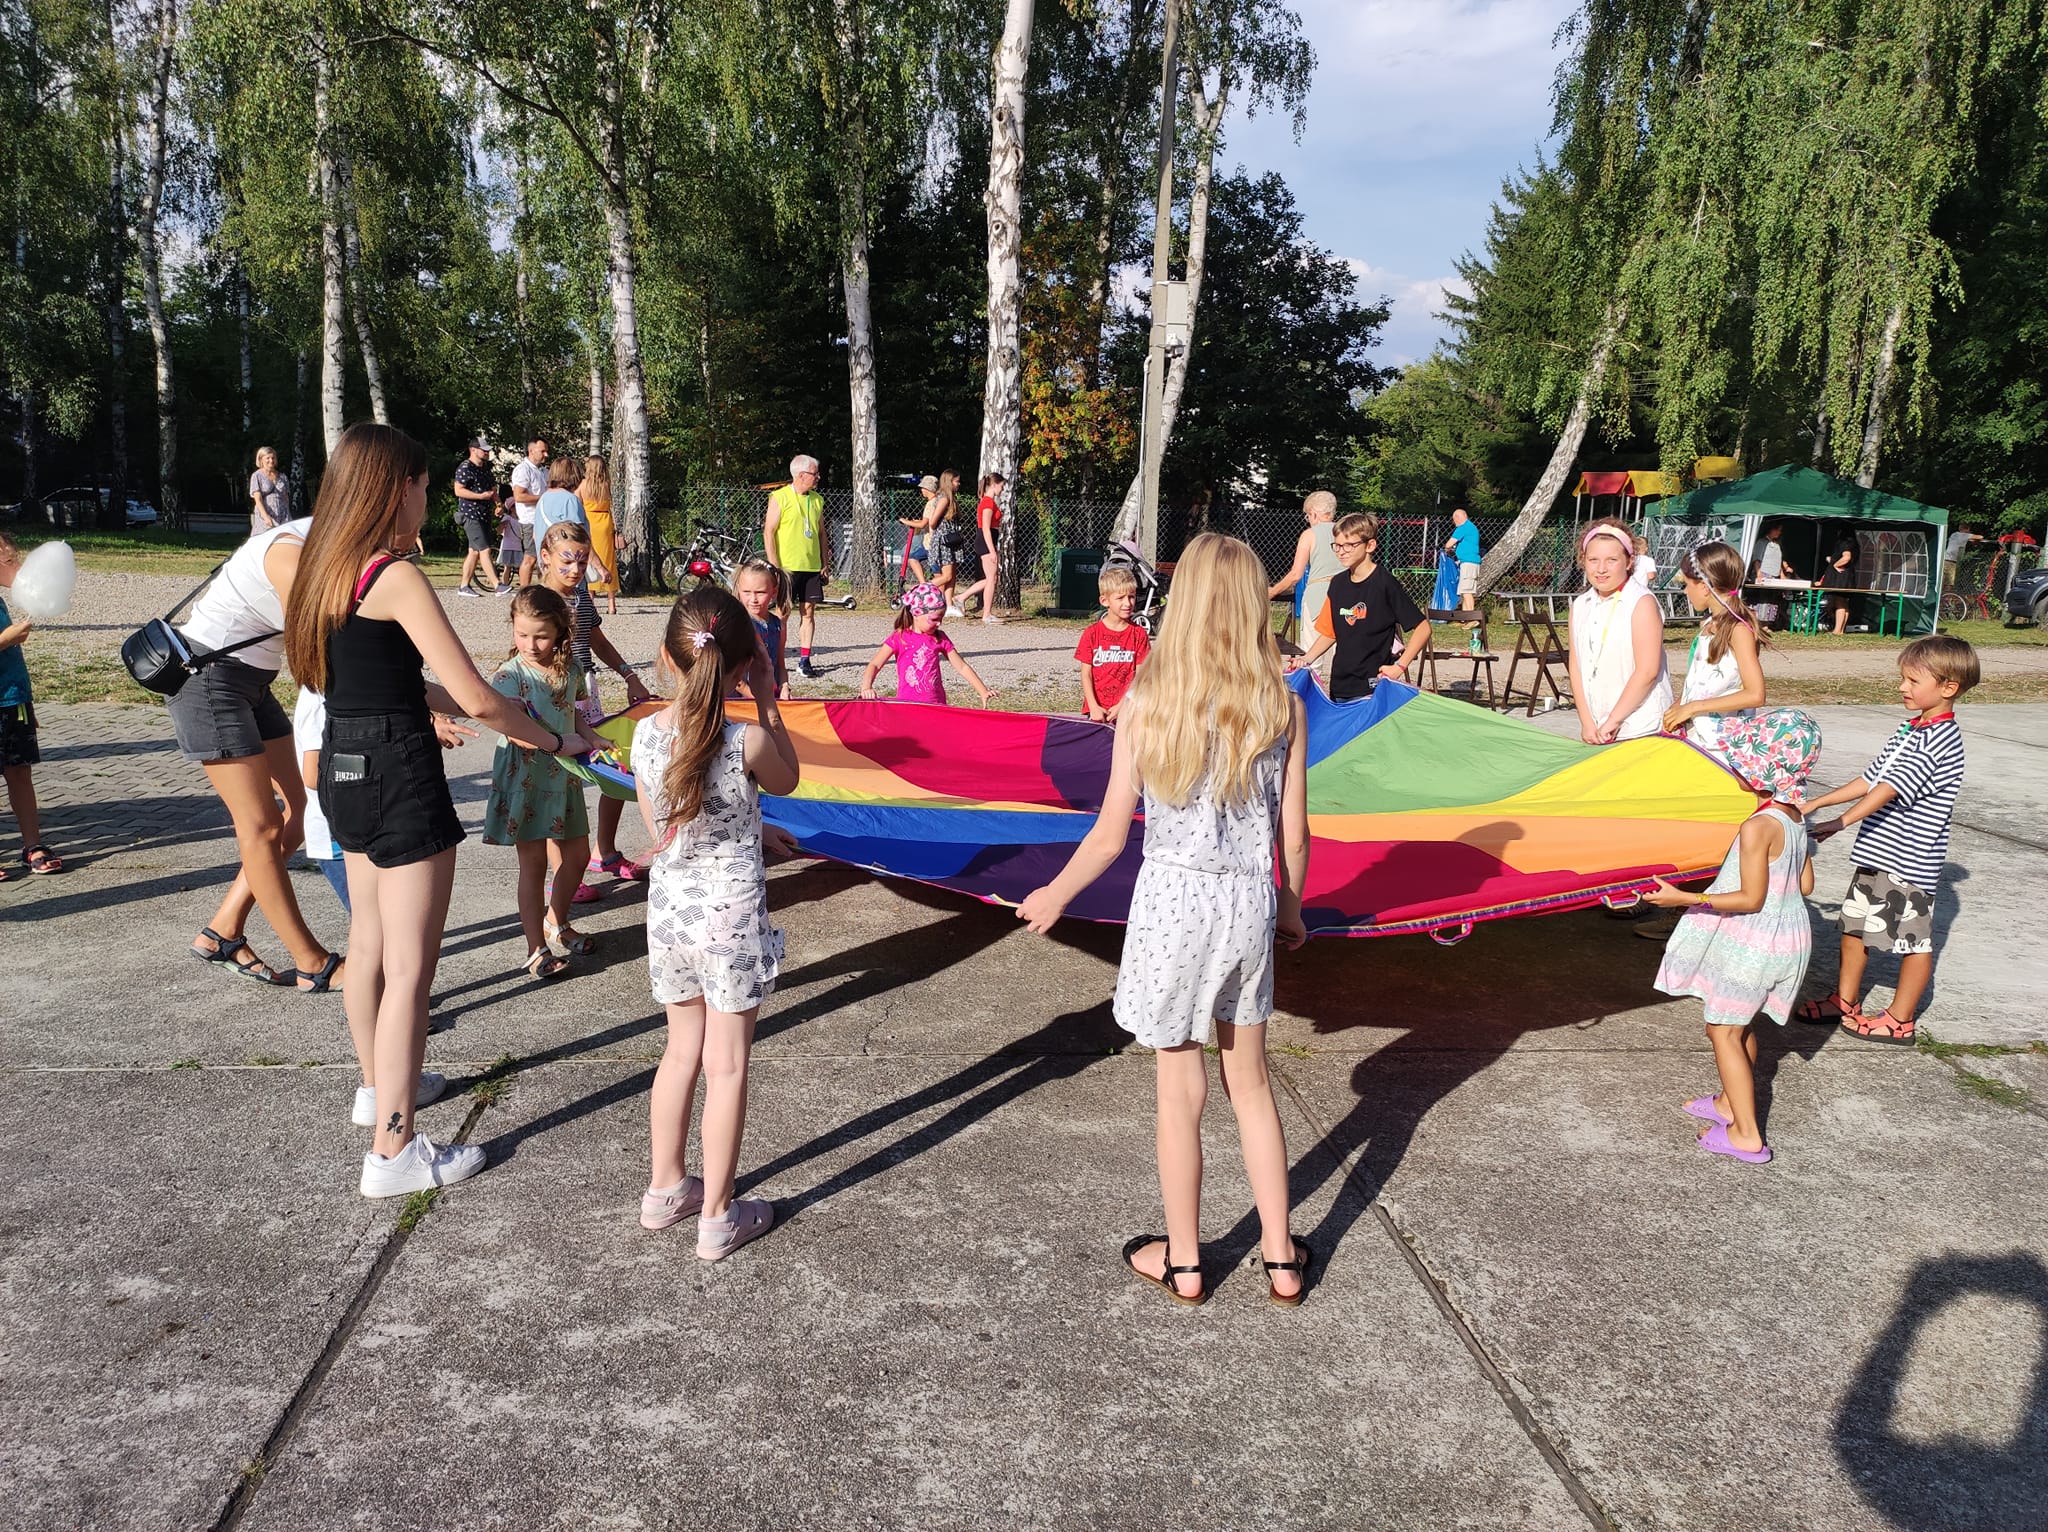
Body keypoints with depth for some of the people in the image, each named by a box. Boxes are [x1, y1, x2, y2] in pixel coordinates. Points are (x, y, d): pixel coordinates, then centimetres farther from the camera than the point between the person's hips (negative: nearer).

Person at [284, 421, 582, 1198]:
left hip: (343, 764, 9)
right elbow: (478, 699, -20)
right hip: (400, 775, -9)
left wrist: (452, 707, 20)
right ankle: (394, 1151, 6)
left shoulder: (324, 567, 9)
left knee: (369, 944, 23)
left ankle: (382, 1088, 42)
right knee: (409, 969, -1)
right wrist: (554, 740, -6)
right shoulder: (397, 576, -18)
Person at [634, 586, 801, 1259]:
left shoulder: (646, 733, -5)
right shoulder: (748, 741, -18)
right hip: (732, 909, -5)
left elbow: (656, 828, 7)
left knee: (683, 1049, 21)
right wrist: (768, 700, 2)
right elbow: (788, 781, 5)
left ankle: (665, 1189, 33)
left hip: (669, 904, 5)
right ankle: (717, 1216, 17)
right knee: (727, 1065, 7)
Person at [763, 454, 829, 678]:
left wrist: (825, 564, 13)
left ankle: (804, 660, 7)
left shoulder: (817, 500, 13)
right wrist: (774, 566, -12)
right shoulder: (780, 498, -5)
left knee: (808, 612, 3)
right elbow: (769, 532, -7)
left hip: (812, 567, 5)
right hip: (787, 566, -5)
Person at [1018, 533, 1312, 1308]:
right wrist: (1291, 908, 19)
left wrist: (1056, 894, 9)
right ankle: (1281, 1258, 29)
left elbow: (1111, 835, -7)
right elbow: (1293, 836, 1)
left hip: (1173, 901, -2)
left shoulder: (1147, 702, -11)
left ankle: (1183, 1262, 28)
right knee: (1250, 1082, 19)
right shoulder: (1282, 706, -5)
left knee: (1181, 1090, 11)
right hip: (1249, 903, 3)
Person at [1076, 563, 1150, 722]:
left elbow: (1139, 676, 0)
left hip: (1125, 708, 0)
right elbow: (1086, 674, 0)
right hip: (1097, 710, 0)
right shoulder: (1092, 633, 1)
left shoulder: (1138, 634, 2)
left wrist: (1121, 706, -10)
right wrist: (1094, 707, -10)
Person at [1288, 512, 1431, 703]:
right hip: (1340, 687, 6)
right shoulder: (1338, 584, 9)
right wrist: (1306, 659, 3)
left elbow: (1422, 628, -8)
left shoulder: (1385, 584, -10)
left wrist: (1399, 667, -13)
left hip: (1373, 687, -6)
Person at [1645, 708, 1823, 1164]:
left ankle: (1747, 1135, 4)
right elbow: (1806, 884, 9)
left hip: (1752, 942, -9)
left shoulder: (1758, 826, -25)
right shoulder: (1795, 817, 2)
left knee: (1723, 1028, 2)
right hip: (1789, 933, 9)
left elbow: (1751, 899, -24)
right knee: (1743, 1024, 23)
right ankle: (1731, 1103, 39)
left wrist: (1686, 898, -24)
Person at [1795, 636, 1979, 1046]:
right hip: (1878, 855, 9)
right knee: (1854, 923, 16)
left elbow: (1889, 790, -29)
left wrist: (1843, 820, -35)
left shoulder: (1942, 739, -19)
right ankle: (1846, 1001, 30)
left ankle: (1899, 1020, 17)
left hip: (1911, 861, -9)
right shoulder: (1910, 730, 9)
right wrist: (1818, 803, 12)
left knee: (1913, 939, 6)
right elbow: (1870, 780, 15)